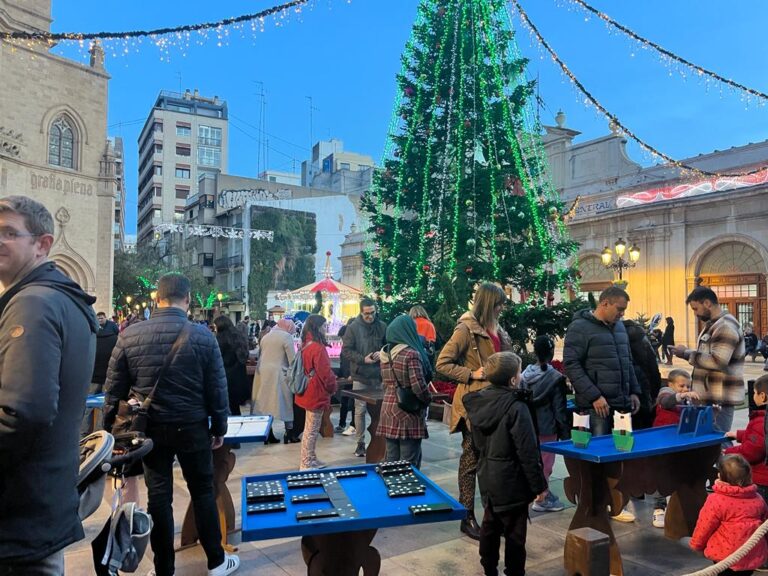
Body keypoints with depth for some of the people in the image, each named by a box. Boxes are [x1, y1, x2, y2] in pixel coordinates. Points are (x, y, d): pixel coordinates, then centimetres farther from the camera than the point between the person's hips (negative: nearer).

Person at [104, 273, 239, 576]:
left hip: (151, 428, 1)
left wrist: (110, 429, 11)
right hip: (192, 427, -1)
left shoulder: (129, 335, -7)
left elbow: (114, 389, -1)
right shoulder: (203, 335, -11)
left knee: (158, 496, 11)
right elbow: (217, 388, -6)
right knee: (203, 492, 13)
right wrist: (219, 428, 6)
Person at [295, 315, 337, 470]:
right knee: (311, 430, 1)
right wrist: (333, 388, -3)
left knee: (310, 429, 18)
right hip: (316, 394, -9)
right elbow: (325, 373, -21)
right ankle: (306, 464, 10)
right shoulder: (317, 348, -22)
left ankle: (311, 460, 29)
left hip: (309, 392, 9)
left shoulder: (306, 345, 7)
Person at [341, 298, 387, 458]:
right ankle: (360, 442, 15)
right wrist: (363, 359, -16)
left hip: (378, 375, 2)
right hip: (360, 376, -2)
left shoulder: (382, 326, 3)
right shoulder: (353, 328, -4)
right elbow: (346, 350, -6)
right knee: (360, 410, 3)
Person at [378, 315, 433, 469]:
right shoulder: (412, 354, -15)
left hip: (388, 408, 7)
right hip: (408, 412, -7)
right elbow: (419, 385, -18)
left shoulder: (385, 353, 9)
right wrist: (428, 399, -1)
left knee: (391, 458, 14)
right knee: (409, 461, 2)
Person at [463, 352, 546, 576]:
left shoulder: (477, 402, -1)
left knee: (490, 525, 19)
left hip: (487, 478, 7)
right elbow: (527, 452, -21)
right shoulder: (516, 408, -23)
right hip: (511, 482, -7)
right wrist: (539, 484, -11)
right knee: (514, 532, 7)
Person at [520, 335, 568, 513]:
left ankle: (544, 493, 30)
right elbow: (560, 409, -9)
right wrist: (565, 433, 0)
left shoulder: (525, 375, -1)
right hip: (547, 428, -5)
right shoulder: (556, 378, -13)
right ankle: (541, 499, 15)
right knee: (545, 463, 6)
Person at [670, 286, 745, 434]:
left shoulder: (726, 326, -17)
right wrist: (686, 352, 8)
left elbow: (717, 361, -26)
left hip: (720, 399, -10)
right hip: (710, 396, 10)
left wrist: (687, 353, -18)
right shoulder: (712, 325, 15)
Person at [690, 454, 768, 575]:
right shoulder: (758, 499, 1)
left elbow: (704, 526, -9)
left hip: (727, 557, -6)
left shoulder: (717, 500, -17)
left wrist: (696, 544, 9)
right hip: (756, 557, 6)